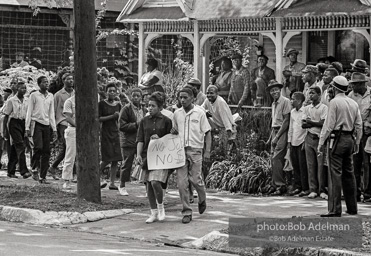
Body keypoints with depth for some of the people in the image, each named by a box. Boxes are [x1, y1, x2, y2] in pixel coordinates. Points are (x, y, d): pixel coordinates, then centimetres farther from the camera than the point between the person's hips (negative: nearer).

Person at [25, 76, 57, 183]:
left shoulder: (50, 96, 14)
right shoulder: (34, 95, 2)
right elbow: (29, 112, 1)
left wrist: (54, 129, 11)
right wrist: (27, 128, -6)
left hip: (46, 125, 4)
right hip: (36, 124, -4)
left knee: (46, 151, -1)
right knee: (38, 147, -20)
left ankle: (43, 177, 3)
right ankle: (35, 169, -2)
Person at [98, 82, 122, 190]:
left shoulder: (118, 105, 11)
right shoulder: (102, 104, -5)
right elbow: (98, 119, -11)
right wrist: (112, 116, -17)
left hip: (115, 133, 5)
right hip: (105, 133, -5)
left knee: (115, 160, 0)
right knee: (107, 159, -10)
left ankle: (112, 183, 4)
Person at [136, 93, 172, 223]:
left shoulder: (166, 121, 0)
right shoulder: (144, 121, 8)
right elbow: (140, 139, 5)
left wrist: (159, 138, -12)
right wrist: (138, 154, -7)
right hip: (148, 155, 4)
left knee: (155, 182, -18)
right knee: (149, 185, 4)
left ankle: (161, 207, 4)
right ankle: (154, 213, 14)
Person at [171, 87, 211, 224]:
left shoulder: (200, 113, -1)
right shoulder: (177, 114, 8)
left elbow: (207, 133, 1)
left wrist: (207, 151, -7)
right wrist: (173, 132, -2)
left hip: (195, 150, -3)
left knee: (195, 180, -4)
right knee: (182, 182, -5)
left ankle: (202, 200, 29)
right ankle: (187, 212, 1)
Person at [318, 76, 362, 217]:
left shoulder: (334, 102, -9)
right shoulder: (353, 103, 11)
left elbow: (329, 124, -11)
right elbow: (359, 125, 12)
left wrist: (321, 142, -6)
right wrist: (357, 142, 19)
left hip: (337, 139, -7)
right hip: (349, 139, 7)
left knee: (335, 174, -7)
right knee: (349, 174, 14)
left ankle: (335, 209, -10)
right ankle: (352, 207, 18)